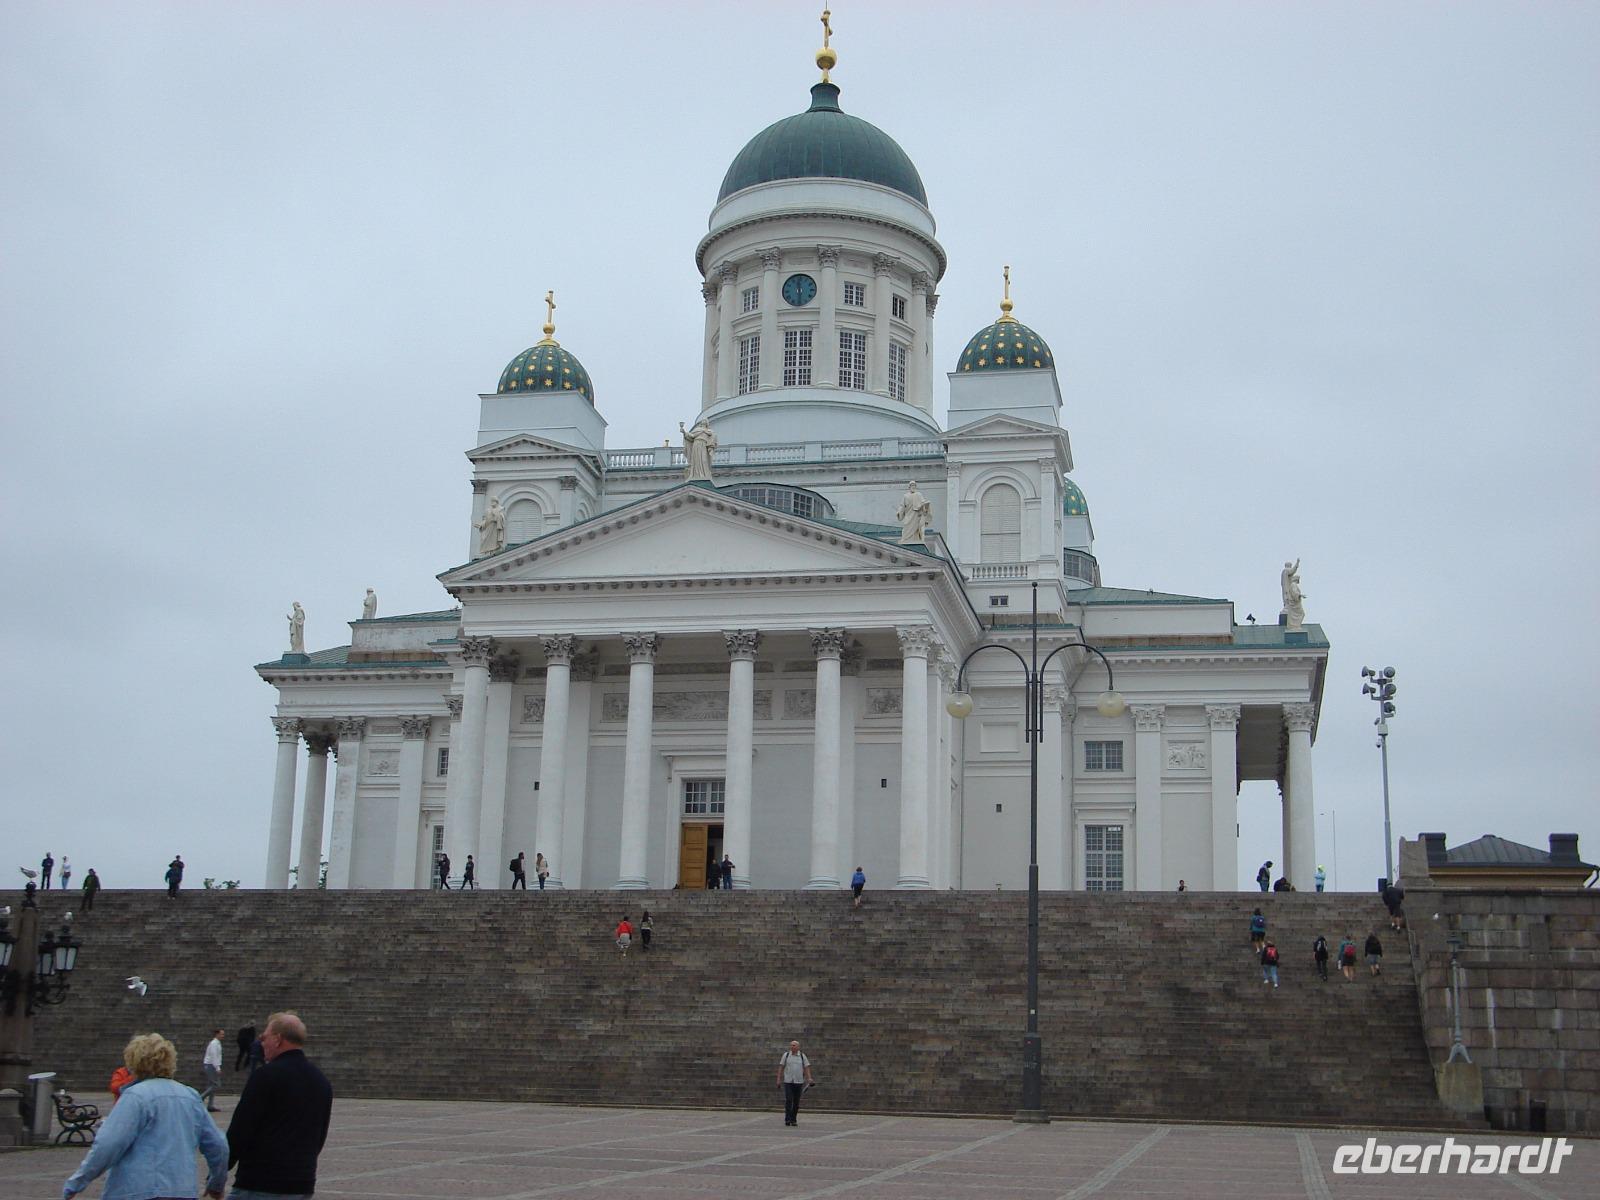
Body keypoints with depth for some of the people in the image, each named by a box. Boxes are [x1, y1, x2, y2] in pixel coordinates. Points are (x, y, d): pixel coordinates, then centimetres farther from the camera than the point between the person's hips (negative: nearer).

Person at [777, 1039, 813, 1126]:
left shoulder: (802, 1056, 5)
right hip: (787, 1081, -1)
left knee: (796, 1102, 4)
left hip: (798, 1082, 1)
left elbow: (807, 1068, 2)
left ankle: (793, 1120, 12)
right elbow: (781, 1067, 5)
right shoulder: (786, 1055, 3)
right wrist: (779, 1079, -1)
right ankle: (787, 1119, -10)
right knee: (788, 1100, -12)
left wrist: (809, 1079, -10)